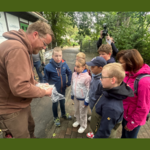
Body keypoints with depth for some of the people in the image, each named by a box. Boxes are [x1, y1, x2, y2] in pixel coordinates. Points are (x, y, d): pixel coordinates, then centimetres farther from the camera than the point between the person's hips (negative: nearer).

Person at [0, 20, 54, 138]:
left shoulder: (23, 48, 7)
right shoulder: (16, 49, -30)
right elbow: (19, 87, -34)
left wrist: (37, 84, 1)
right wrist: (44, 92, -19)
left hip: (21, 104, 10)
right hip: (11, 109, -9)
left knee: (30, 127, 28)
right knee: (23, 136, 13)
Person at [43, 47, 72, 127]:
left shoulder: (64, 64, -14)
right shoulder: (48, 67, -21)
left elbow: (69, 73, 1)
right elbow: (45, 79, -11)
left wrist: (69, 82, -2)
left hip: (63, 88, 3)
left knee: (62, 101, 24)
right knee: (55, 103, 17)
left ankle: (63, 114, 52)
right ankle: (56, 118, 43)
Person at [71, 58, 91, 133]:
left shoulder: (87, 77, -26)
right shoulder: (74, 74, -7)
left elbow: (88, 89, -18)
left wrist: (87, 100, -13)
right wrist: (72, 94, 13)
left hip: (82, 98, -6)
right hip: (76, 97, 6)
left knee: (83, 113, 16)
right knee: (76, 111, 27)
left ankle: (83, 125, 41)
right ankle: (78, 121, 54)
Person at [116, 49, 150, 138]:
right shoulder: (129, 74, -10)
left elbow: (143, 108, -23)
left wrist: (132, 123, -12)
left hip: (133, 118, -5)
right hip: (124, 114, 6)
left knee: (130, 136, 23)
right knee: (124, 135, 30)